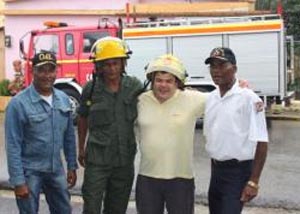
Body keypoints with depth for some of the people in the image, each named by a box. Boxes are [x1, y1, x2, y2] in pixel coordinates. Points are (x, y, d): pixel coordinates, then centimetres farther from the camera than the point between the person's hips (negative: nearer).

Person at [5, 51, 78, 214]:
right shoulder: (19, 103, -16)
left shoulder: (63, 99, 1)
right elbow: (13, 146, -16)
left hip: (56, 169, 5)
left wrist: (72, 166, 9)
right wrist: (18, 181, -17)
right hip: (29, 171, -5)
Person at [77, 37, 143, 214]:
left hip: (125, 160, 2)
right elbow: (83, 119, 7)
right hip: (97, 160, -2)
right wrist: (81, 149, 12)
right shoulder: (91, 89, -6)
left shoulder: (135, 86, -4)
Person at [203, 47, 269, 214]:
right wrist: (215, 167, 16)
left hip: (238, 170, -7)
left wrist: (253, 181, -19)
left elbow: (261, 142, -17)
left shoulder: (248, 98, -16)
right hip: (216, 169, 7)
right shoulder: (211, 98, 6)